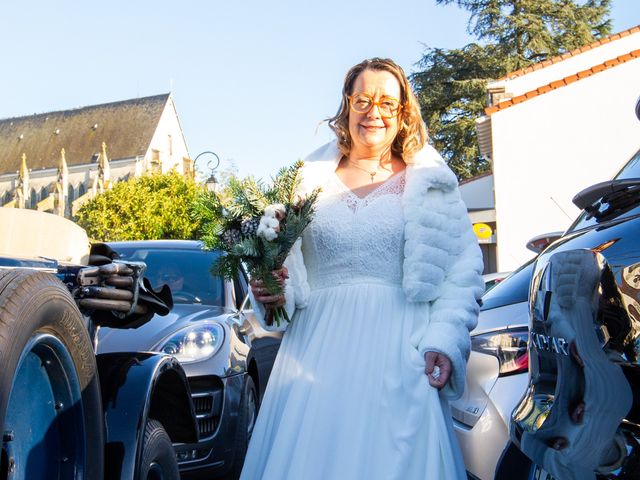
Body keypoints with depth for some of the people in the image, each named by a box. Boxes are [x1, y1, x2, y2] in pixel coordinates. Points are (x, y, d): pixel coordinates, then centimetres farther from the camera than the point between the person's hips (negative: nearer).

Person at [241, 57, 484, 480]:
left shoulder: (430, 183, 8)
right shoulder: (311, 180, 14)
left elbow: (463, 270, 2)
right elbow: (283, 263, 15)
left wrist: (445, 341, -10)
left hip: (397, 355, -1)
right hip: (317, 353, 2)